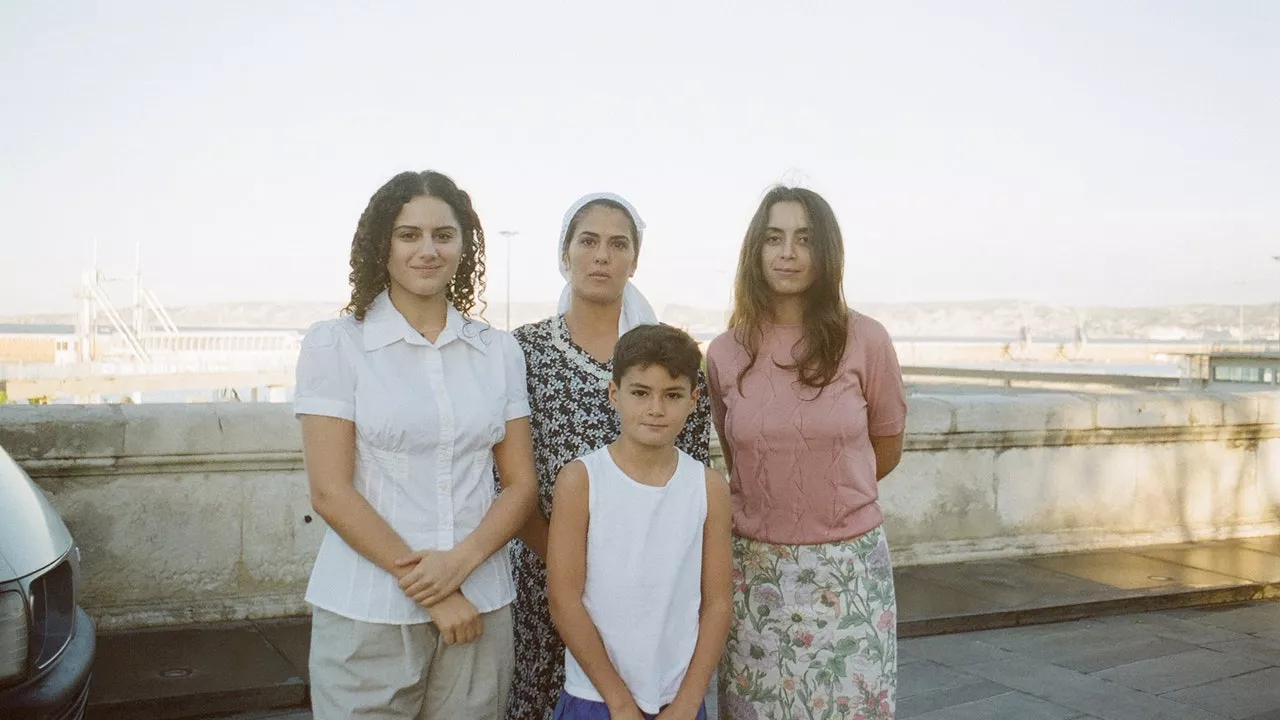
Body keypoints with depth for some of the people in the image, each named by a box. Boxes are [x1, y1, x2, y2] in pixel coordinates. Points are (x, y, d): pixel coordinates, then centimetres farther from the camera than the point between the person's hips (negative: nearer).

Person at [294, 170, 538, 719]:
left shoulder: (499, 351, 6)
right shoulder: (335, 344, -3)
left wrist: (460, 562, -12)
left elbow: (521, 484, 5)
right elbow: (330, 492, -8)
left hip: (479, 606, 3)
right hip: (368, 612, -2)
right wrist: (428, 591, -11)